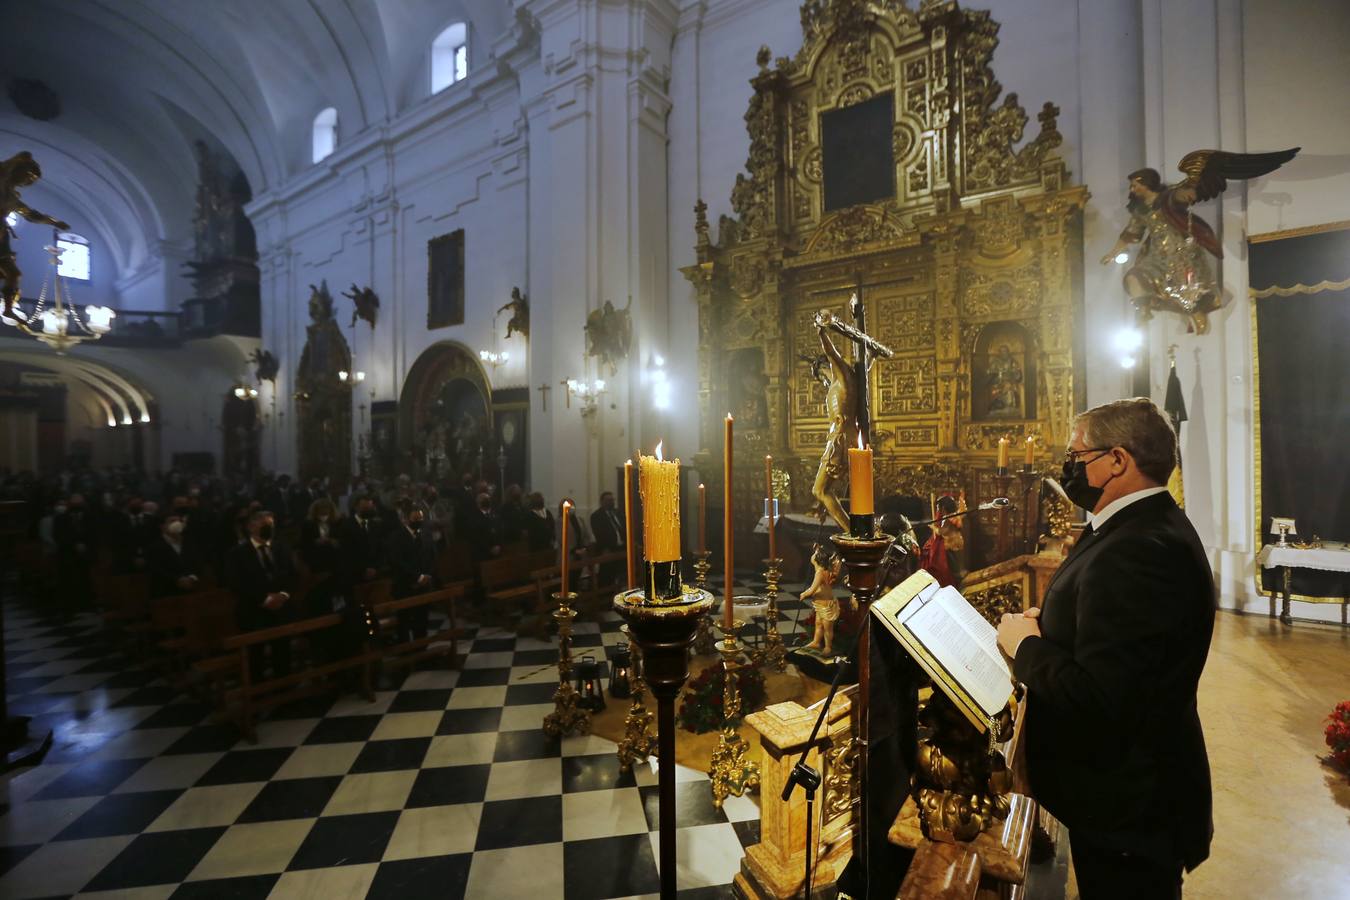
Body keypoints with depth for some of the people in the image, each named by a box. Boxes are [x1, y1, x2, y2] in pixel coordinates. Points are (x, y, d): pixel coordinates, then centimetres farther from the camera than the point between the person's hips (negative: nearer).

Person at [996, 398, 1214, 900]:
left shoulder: (1139, 550, -30)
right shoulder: (1153, 525, 4)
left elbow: (1096, 699, -32)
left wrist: (1026, 645, -17)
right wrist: (1050, 622, -2)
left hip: (1125, 804, -9)